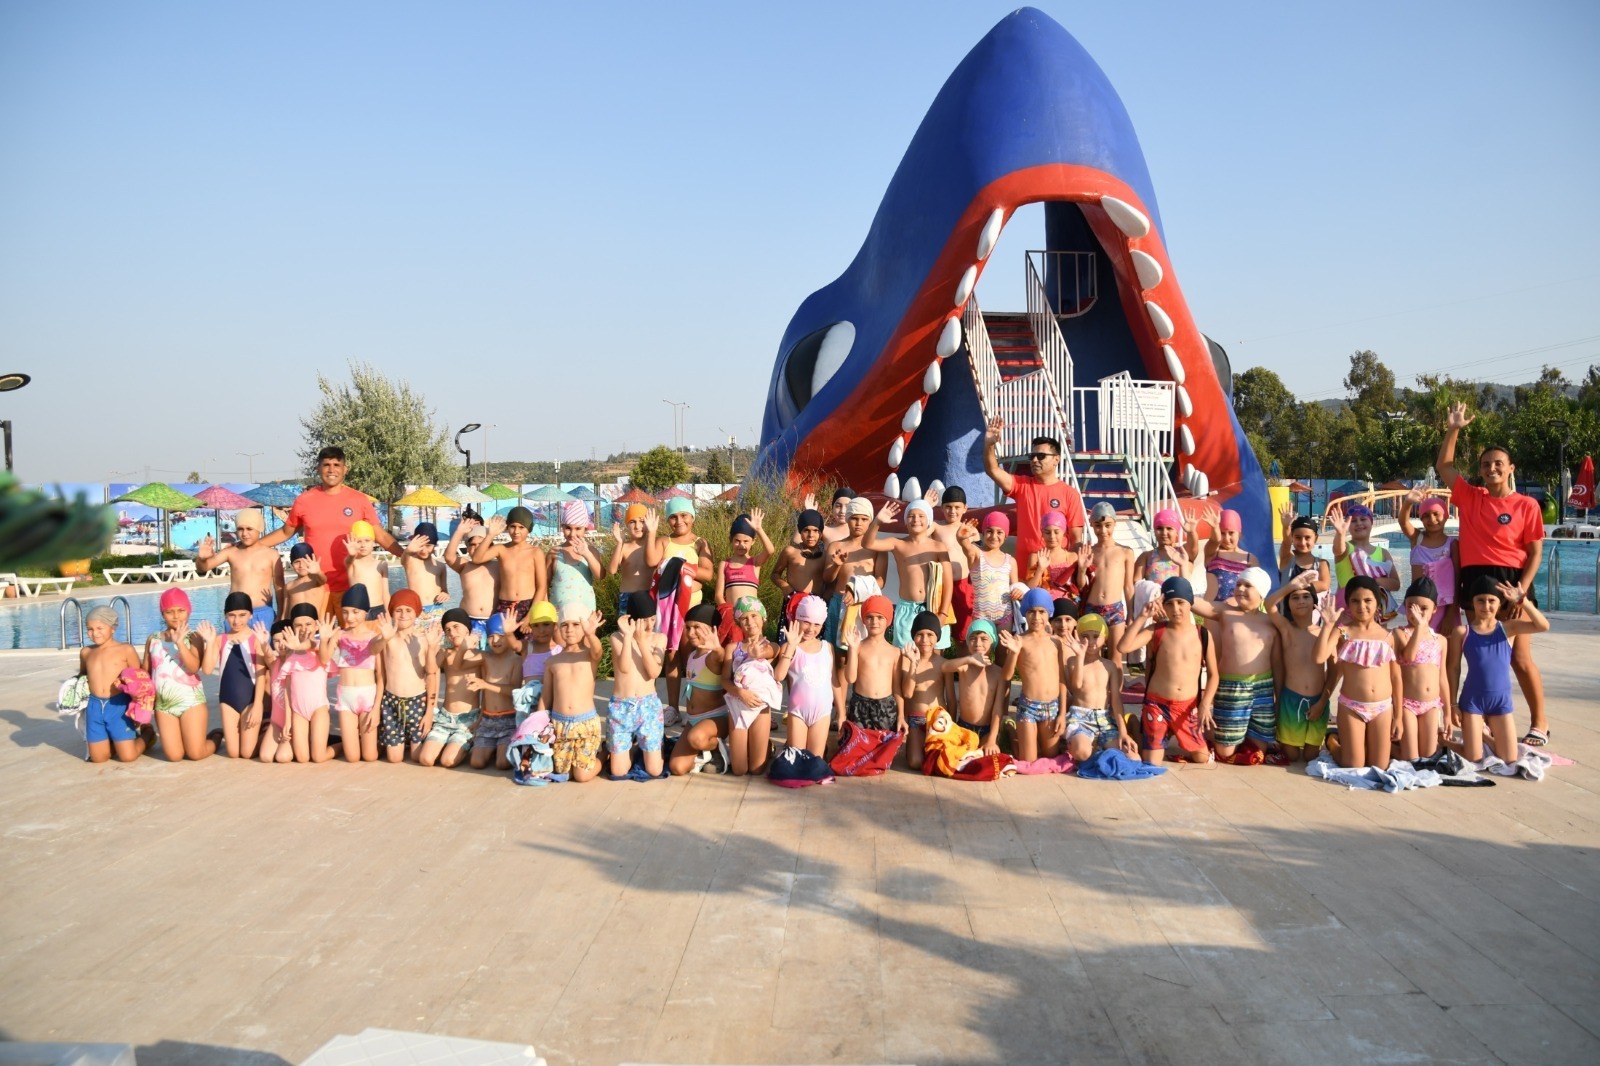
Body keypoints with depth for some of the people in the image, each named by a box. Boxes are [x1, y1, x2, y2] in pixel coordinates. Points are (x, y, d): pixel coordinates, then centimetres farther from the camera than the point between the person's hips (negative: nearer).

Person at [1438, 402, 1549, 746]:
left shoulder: (1526, 505, -2)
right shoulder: (1470, 497, 7)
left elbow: (1535, 552, -3)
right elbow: (1443, 466, 9)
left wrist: (1522, 591, -13)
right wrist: (1454, 429, 1)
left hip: (1510, 581, -4)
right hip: (1474, 581, 4)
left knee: (1519, 658, 0)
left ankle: (1539, 722, 13)